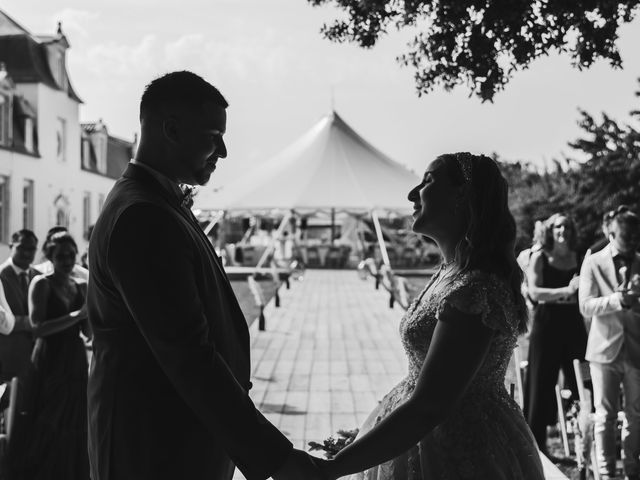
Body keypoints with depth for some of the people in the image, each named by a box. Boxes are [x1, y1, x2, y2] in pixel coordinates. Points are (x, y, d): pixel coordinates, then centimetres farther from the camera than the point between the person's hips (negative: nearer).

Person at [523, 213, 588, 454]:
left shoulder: (579, 258, 10)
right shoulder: (540, 258, 0)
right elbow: (534, 292, -12)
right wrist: (566, 290, -21)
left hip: (573, 325, 3)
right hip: (546, 325, -3)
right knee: (541, 385, 1)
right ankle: (535, 444, 11)